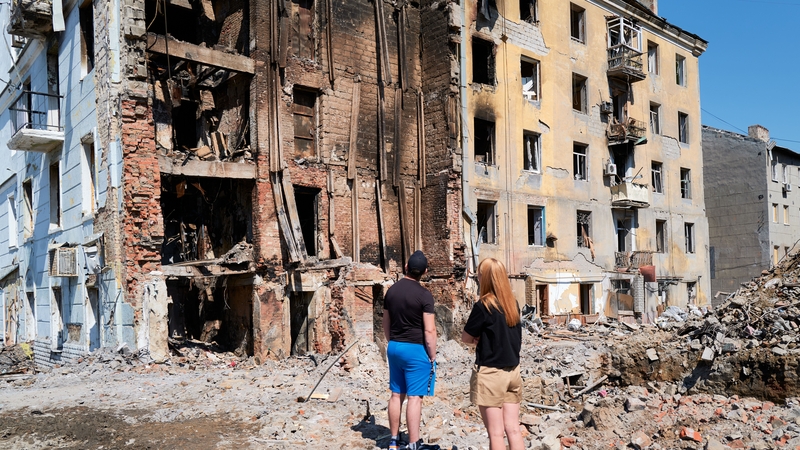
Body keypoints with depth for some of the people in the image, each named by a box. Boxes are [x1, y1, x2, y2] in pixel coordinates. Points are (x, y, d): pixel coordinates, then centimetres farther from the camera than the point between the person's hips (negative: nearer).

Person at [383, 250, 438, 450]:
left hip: (394, 347, 6)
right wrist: (432, 356, -7)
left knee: (396, 394, 13)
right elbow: (429, 330, -15)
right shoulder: (424, 294, -14)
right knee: (414, 397, -2)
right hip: (416, 349, -6)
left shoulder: (391, 291, 4)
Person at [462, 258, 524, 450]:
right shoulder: (513, 304, 4)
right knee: (513, 430, 9)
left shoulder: (483, 306, -15)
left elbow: (466, 337, -6)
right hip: (512, 371, 6)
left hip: (490, 373, -6)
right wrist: (488, 339, 4)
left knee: (495, 433, 2)